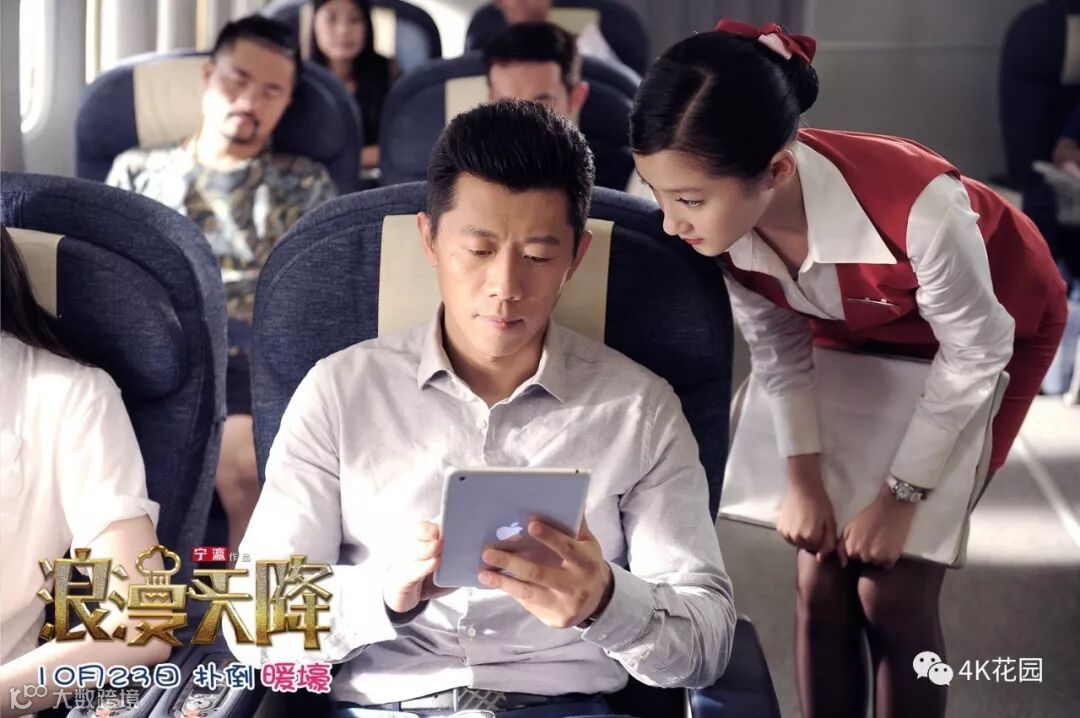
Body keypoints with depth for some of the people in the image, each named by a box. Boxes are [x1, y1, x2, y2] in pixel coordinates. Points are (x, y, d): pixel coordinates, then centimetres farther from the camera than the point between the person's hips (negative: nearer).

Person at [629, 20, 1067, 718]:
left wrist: (901, 494, -18)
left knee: (891, 591, -6)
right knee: (821, 584, 0)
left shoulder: (917, 208, -44)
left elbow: (975, 352, -25)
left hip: (992, 329, -4)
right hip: (858, 330, 4)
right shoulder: (723, 216, -28)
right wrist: (804, 479, -14)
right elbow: (776, 342, -9)